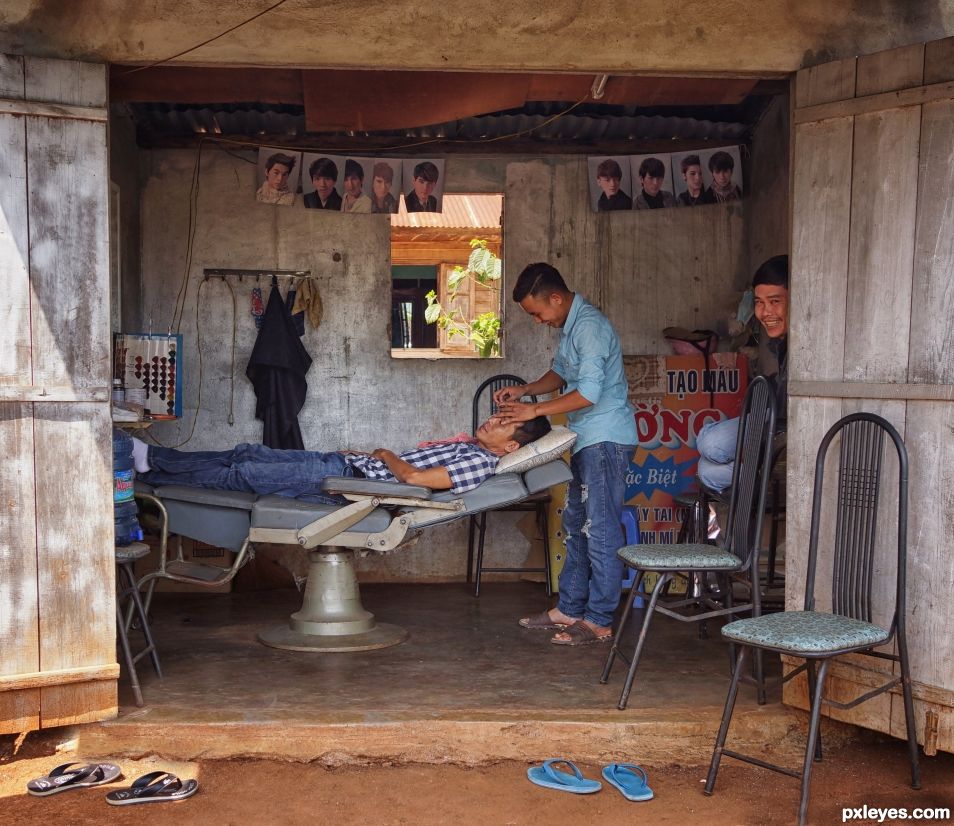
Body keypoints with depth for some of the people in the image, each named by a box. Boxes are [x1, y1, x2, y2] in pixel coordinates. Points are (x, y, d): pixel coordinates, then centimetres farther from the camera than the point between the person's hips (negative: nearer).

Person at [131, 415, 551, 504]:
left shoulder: (479, 462, -17)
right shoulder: (468, 446, 14)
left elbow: (412, 477, -26)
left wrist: (386, 455, -8)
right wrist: (370, 452, 15)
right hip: (344, 463, 9)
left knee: (241, 474, -5)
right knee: (248, 453, 8)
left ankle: (150, 473, 7)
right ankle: (151, 457, 16)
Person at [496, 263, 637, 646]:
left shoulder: (590, 326, -19)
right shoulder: (569, 326, 12)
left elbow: (589, 392, -25)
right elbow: (561, 372, 24)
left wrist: (534, 410, -19)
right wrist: (524, 390, 8)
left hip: (606, 438, -11)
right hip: (587, 440, 11)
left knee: (600, 529, -6)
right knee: (576, 525, 15)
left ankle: (599, 621, 0)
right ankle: (569, 608, 24)